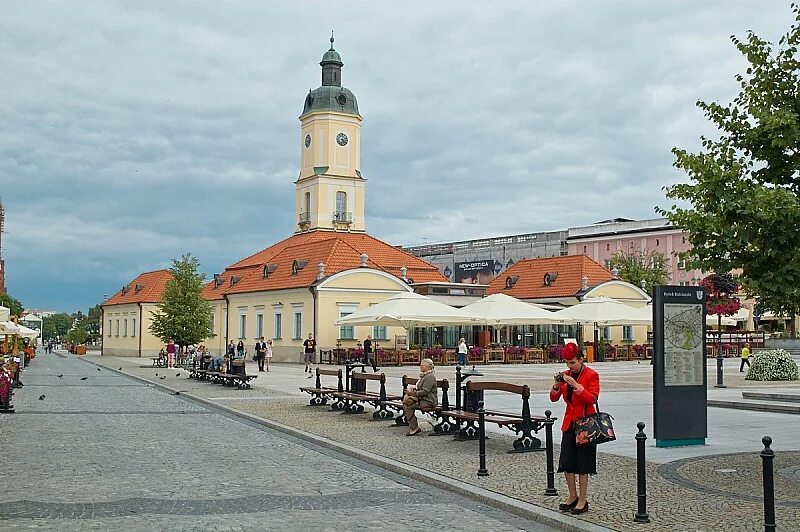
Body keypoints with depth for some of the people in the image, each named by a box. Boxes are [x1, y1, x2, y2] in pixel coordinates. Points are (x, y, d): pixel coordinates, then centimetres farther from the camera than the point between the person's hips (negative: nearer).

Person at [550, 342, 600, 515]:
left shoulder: (591, 375, -7)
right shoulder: (566, 375, 8)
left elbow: (592, 399, -18)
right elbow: (554, 398, 7)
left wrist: (576, 385, -26)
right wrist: (556, 385, -12)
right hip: (569, 422, 5)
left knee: (582, 463, -1)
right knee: (566, 462, 5)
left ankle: (582, 501, 9)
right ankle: (572, 496, 22)